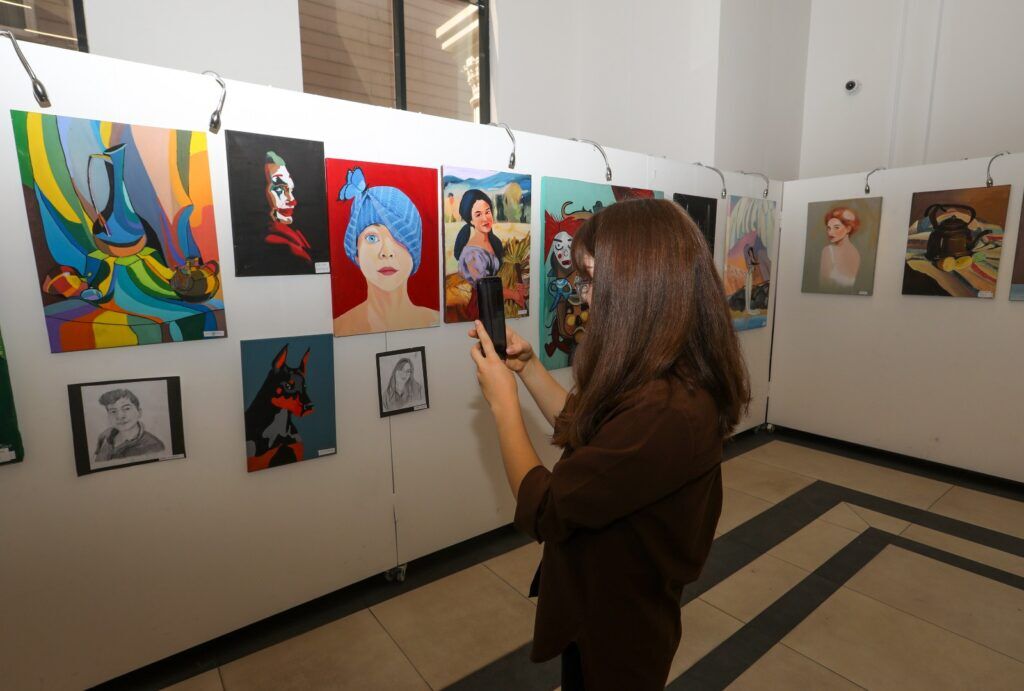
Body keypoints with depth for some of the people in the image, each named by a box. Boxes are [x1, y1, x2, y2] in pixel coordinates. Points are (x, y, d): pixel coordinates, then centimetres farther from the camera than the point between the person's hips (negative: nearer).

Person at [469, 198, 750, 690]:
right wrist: (527, 366, -1)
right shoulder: (664, 380, -7)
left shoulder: (665, 412, -38)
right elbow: (583, 427, 8)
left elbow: (541, 510, -29)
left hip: (617, 628, -7)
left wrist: (502, 400, -18)